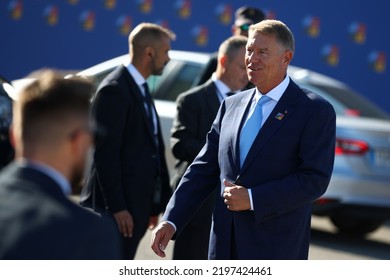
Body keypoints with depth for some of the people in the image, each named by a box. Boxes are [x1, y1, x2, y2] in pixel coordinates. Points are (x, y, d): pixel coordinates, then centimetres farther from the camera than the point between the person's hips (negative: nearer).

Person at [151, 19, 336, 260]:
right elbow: (204, 169, 13)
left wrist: (252, 199, -18)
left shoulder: (316, 111, -5)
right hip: (226, 245, 6)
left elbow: (315, 179, -13)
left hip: (277, 249, -5)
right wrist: (171, 221, 3)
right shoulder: (231, 106, 13)